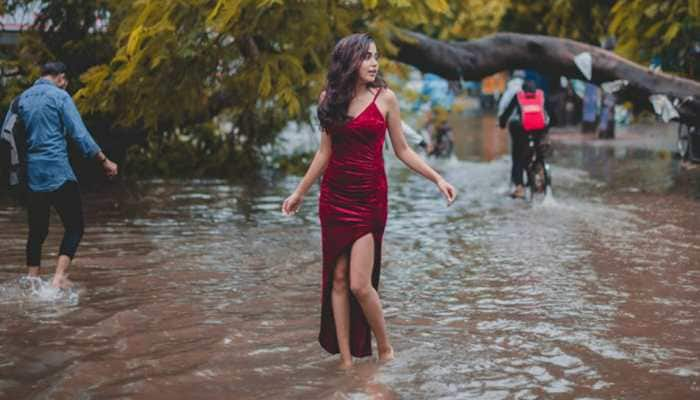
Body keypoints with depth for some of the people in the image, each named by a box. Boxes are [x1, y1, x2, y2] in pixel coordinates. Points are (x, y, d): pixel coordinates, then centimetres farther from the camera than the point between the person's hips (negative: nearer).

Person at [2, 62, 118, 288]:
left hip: (32, 174, 6)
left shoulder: (21, 99, 13)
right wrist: (104, 161, -4)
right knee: (74, 227, 1)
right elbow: (80, 135, -10)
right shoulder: (59, 96, -4)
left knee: (37, 231, 14)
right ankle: (59, 277, -12)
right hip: (58, 172, -6)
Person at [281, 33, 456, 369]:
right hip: (334, 196, 3)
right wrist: (300, 192, 18)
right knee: (337, 279, 4)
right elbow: (325, 151, 13)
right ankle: (345, 359, 11)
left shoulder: (384, 98, -2)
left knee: (360, 284, -10)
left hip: (369, 198, -3)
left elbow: (402, 150, 3)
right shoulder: (330, 98, 5)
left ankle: (385, 348, 12)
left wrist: (437, 179, -5)